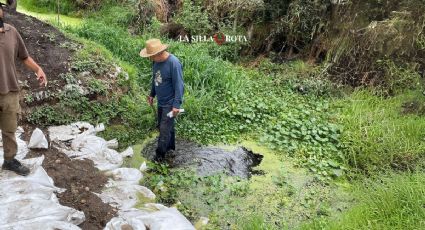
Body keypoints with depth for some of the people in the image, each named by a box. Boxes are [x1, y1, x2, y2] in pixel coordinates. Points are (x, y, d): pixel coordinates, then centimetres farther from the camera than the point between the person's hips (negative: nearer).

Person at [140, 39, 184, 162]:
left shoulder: (174, 63, -25)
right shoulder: (156, 61, -1)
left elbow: (179, 85, -23)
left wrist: (177, 104, -25)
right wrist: (152, 94, 20)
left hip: (170, 103, -8)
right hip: (161, 101, 8)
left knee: (164, 129, -2)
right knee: (165, 126, 19)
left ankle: (160, 154, 12)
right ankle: (170, 146, 38)